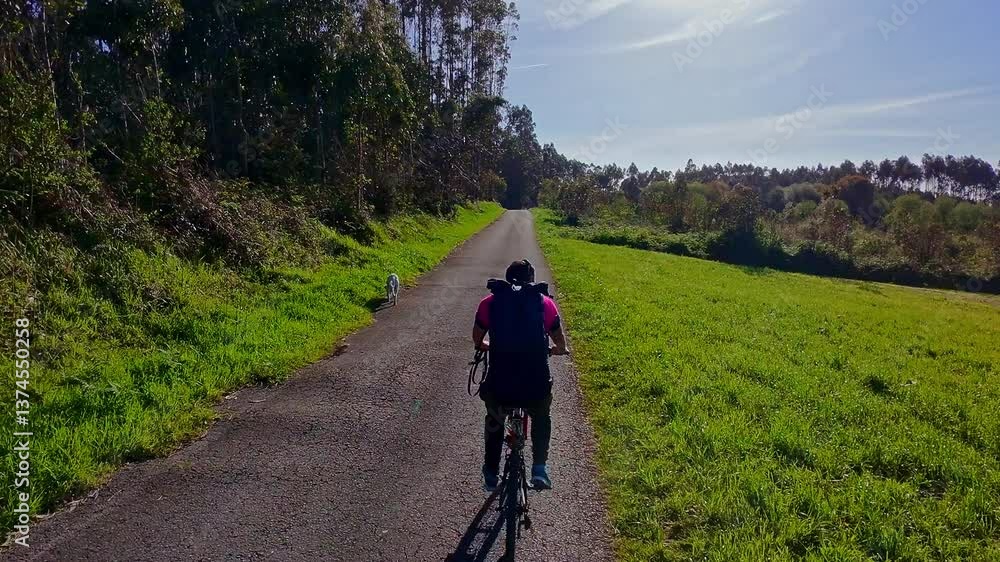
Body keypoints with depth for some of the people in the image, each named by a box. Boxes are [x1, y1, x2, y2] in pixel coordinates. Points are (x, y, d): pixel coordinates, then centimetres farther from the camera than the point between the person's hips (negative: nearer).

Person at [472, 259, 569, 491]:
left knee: (494, 421, 34)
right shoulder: (545, 303, 6)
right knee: (541, 418, 34)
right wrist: (554, 350, 39)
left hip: (499, 388, 1)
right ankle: (540, 468, 21)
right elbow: (560, 345, 16)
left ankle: (491, 474, 39)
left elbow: (477, 342, 21)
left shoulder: (489, 303, 7)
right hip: (536, 388, 0)